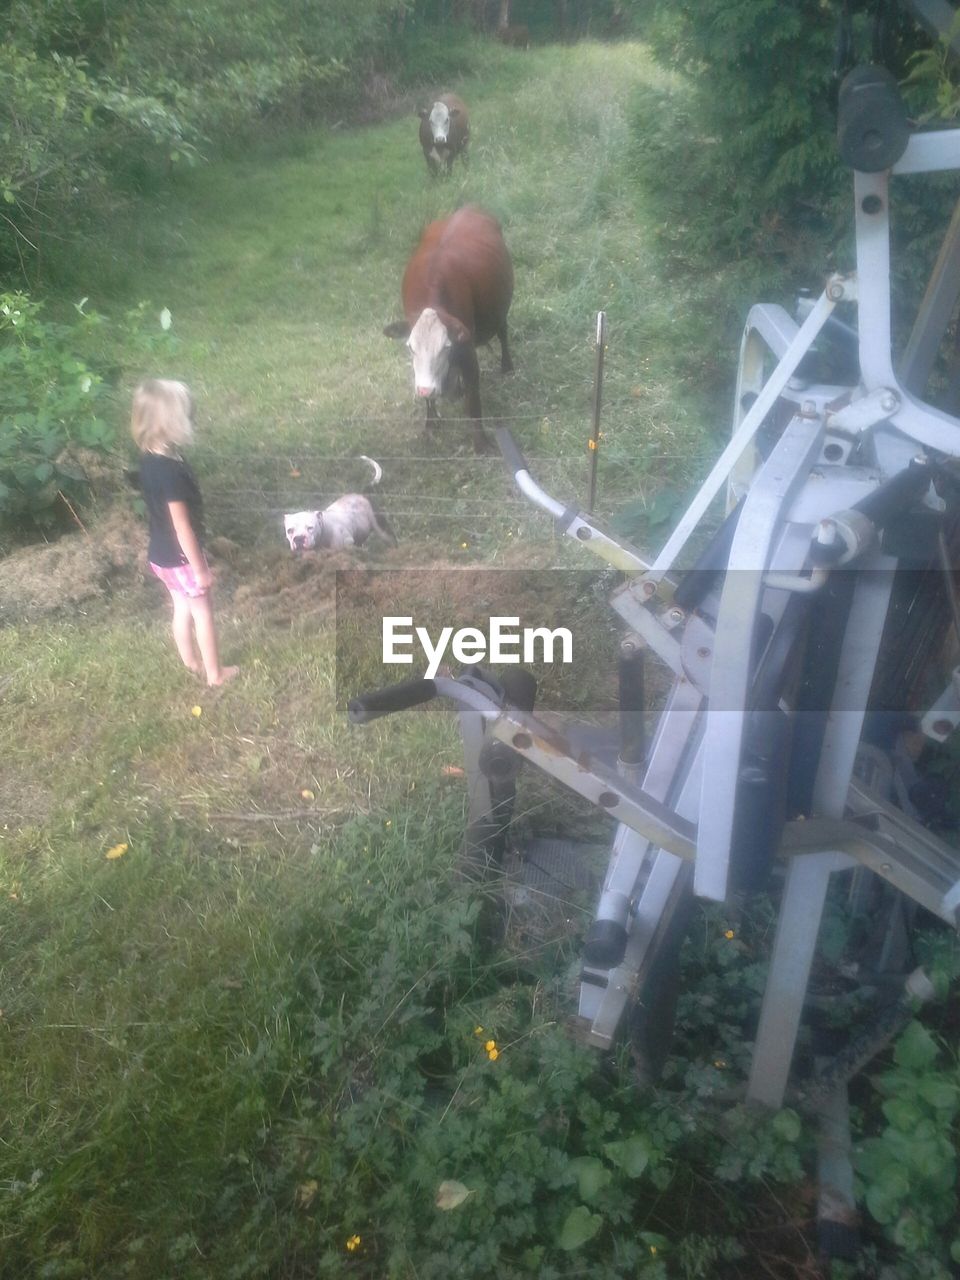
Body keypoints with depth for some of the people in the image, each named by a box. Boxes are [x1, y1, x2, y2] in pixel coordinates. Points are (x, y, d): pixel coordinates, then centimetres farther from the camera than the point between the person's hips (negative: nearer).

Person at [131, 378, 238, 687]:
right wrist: (200, 568, -17)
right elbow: (182, 526, -26)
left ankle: (192, 663, 39)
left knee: (182, 608, 22)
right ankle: (215, 673, 25)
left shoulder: (150, 459, -2)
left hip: (161, 554, 8)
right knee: (203, 611, 10)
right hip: (179, 557, -8)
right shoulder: (171, 471, -31)